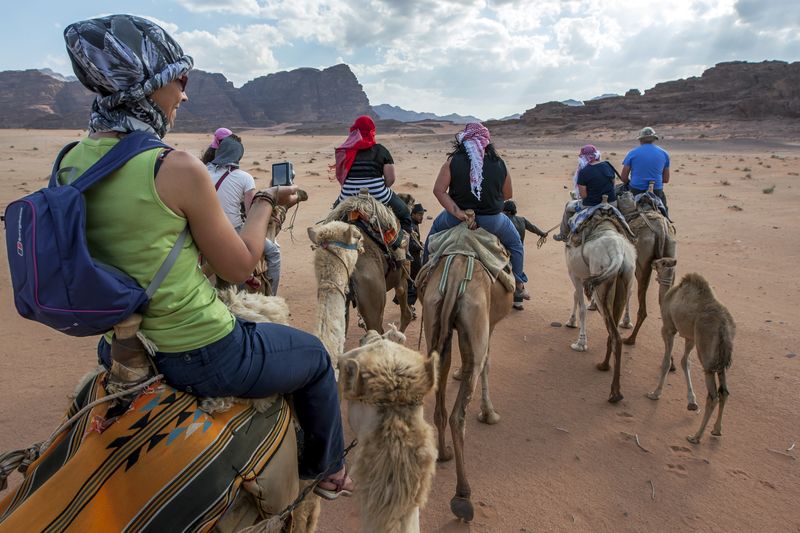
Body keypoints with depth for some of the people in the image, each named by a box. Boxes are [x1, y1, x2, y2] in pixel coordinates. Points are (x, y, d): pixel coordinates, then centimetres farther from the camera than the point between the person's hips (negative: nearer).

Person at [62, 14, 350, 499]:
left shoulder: (72, 162, -1)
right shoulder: (177, 168, -23)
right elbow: (240, 267, -13)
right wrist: (266, 201, 1)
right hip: (201, 357, -8)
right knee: (315, 356, 18)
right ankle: (327, 470, 39)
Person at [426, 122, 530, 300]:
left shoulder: (453, 162, -8)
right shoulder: (499, 164, -4)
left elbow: (438, 190, -16)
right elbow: (508, 195, 6)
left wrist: (456, 211, -17)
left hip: (457, 218, 0)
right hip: (491, 221, 0)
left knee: (436, 226, 34)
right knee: (515, 243, 28)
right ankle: (519, 284, 31)